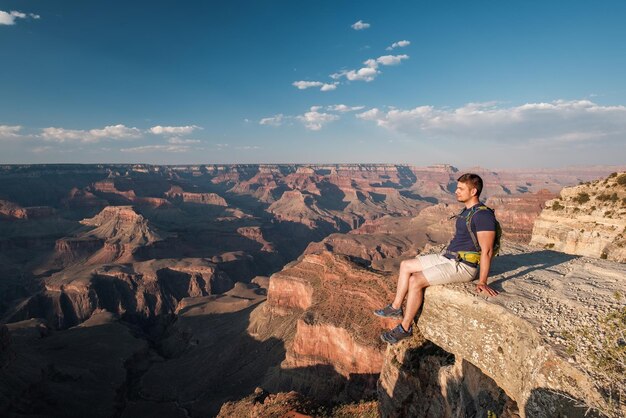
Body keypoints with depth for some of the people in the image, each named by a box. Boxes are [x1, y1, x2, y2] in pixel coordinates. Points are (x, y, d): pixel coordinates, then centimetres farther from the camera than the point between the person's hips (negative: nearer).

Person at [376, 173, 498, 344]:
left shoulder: (483, 215, -18)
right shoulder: (467, 211, 13)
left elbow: (487, 251, -21)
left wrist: (482, 282, -22)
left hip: (462, 266, -10)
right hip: (447, 257, 10)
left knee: (415, 281, -22)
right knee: (405, 265, 7)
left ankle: (405, 328, -6)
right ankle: (396, 308, 13)